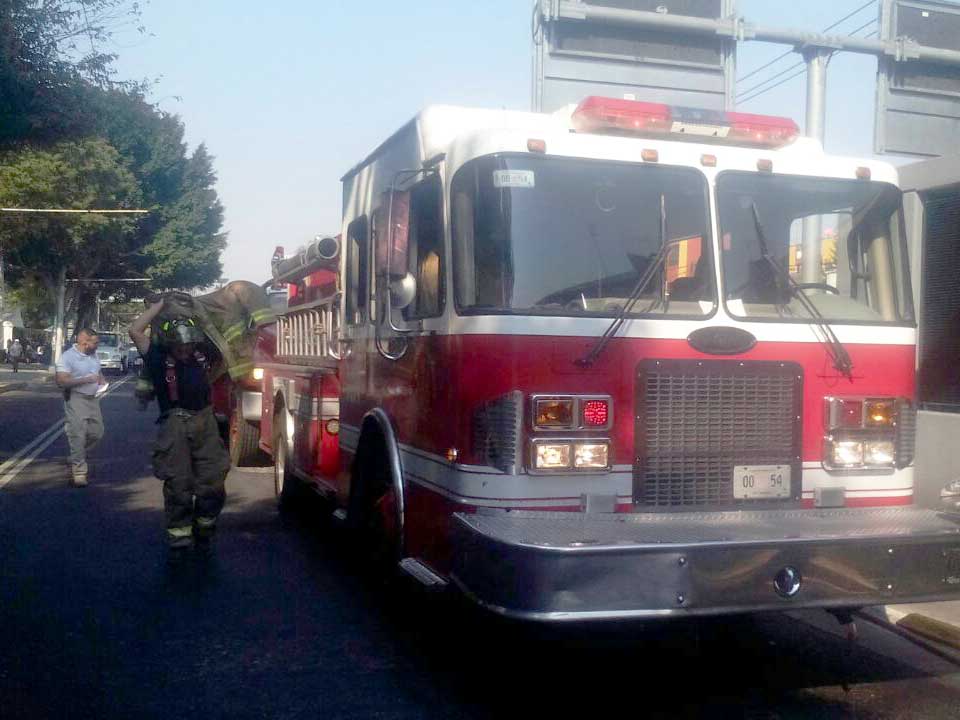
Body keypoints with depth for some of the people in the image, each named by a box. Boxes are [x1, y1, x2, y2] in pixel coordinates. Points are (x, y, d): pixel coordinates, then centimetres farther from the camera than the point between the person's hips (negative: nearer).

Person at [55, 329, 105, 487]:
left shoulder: (93, 355, 9)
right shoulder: (68, 356, -14)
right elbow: (61, 381, -21)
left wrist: (101, 382, 2)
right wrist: (85, 380, -23)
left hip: (93, 399, 7)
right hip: (76, 399, -7)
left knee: (97, 432, 11)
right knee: (78, 436, -7)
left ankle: (76, 457, 32)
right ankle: (79, 471, -1)